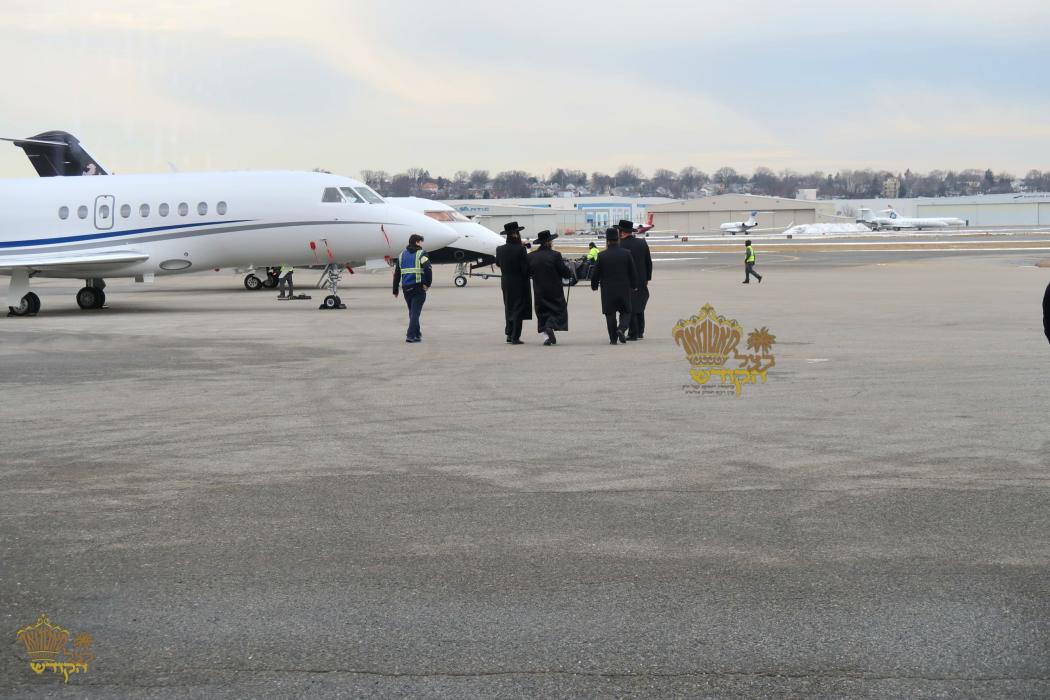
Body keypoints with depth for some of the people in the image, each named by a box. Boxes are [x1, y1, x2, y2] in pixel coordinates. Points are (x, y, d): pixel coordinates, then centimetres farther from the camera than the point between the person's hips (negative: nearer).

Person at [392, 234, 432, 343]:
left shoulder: (402, 255, 14)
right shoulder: (421, 254, -4)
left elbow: (396, 274, 12)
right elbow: (428, 269, -21)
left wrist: (395, 290, 15)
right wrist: (428, 284, -11)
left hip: (406, 288, 6)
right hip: (419, 287, -5)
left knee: (412, 311, 19)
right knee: (415, 312, -4)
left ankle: (416, 333, 30)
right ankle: (411, 336, -10)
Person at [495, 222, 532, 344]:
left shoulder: (500, 249, -2)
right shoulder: (520, 249, -19)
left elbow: (497, 263, 13)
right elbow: (525, 268, -18)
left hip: (505, 283, 5)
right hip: (519, 283, -5)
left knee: (509, 308, 18)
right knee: (518, 309, 2)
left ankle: (509, 334, 20)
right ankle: (515, 337, 1)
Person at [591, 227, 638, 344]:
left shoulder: (602, 255, -8)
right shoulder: (626, 254, -3)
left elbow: (595, 273, -1)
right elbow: (633, 272, 4)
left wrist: (594, 285, 15)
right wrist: (634, 286, 17)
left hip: (608, 291, -1)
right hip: (624, 289, 1)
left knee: (610, 314, 7)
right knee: (626, 312, 12)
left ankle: (613, 339, 7)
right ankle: (621, 329, -14)